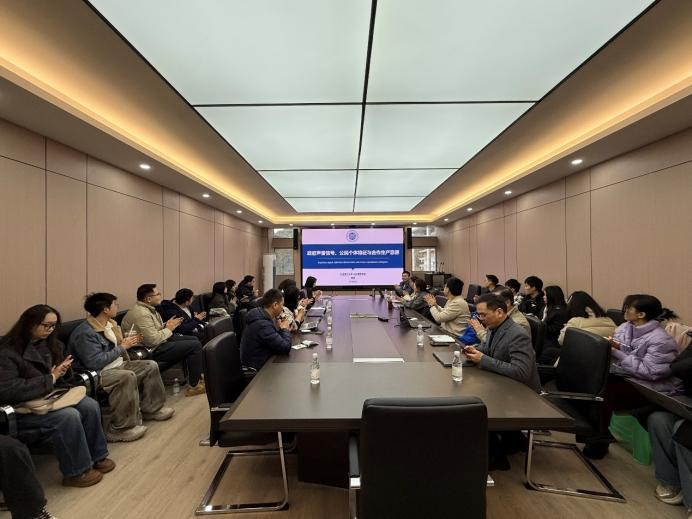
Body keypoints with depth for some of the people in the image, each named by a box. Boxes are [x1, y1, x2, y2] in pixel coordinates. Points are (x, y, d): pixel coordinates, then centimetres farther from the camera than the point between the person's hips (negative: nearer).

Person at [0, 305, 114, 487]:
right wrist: (50, 378, -24)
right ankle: (75, 472, -11)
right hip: (22, 409, -7)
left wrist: (63, 370, -9)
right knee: (69, 416, -29)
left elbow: (61, 379, 16)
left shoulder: (50, 343, 4)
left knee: (90, 406, -16)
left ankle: (96, 456, 1)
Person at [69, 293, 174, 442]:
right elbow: (95, 363, -27)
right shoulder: (85, 333, -21)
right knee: (128, 376, -35)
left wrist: (127, 343, 0)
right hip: (97, 374, -10)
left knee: (151, 366, 1)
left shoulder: (110, 323, 7)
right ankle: (120, 429, -26)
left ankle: (150, 409, 14)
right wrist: (122, 347, -20)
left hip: (118, 365, 10)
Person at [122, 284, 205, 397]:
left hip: (160, 340, 11)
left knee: (194, 339, 14)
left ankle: (197, 376, 23)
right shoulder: (142, 314, -24)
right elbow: (152, 340, -28)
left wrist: (166, 325, -2)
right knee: (195, 345, -16)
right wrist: (168, 329, -14)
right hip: (152, 350, -11)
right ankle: (194, 385, -6)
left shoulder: (149, 308, 7)